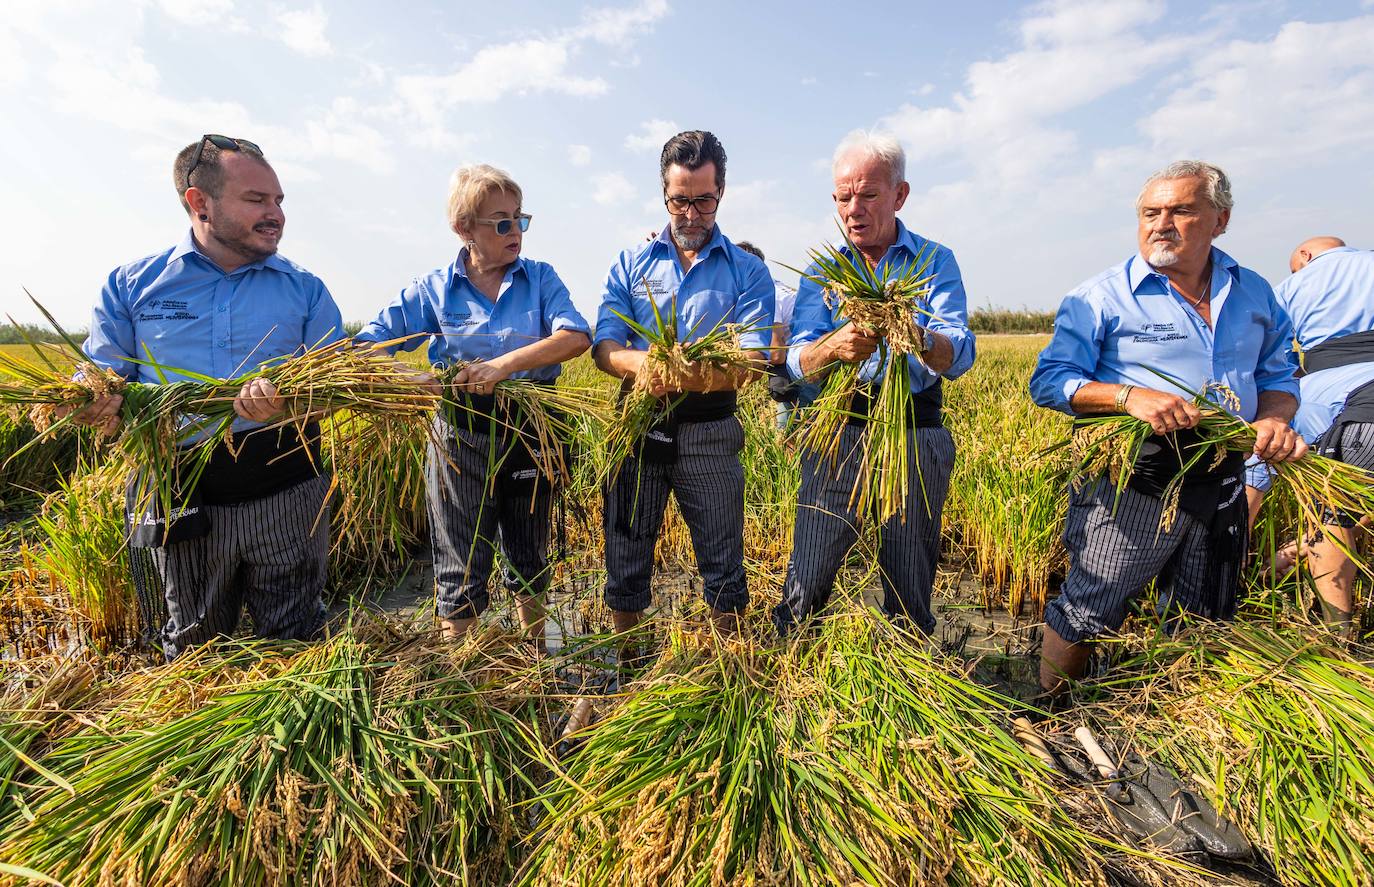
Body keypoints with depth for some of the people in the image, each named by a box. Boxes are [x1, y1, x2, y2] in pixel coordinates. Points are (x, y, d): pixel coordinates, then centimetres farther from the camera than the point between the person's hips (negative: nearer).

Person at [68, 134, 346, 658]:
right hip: (181, 501, 2)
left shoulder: (306, 291, 3)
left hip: (285, 496, -1)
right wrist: (101, 400, -17)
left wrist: (289, 401, -25)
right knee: (194, 652, 20)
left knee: (295, 645, 10)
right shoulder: (131, 285, 6)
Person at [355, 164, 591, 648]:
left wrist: (505, 363, -28)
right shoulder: (433, 289, -1)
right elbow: (368, 344, -2)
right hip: (461, 438, 0)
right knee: (462, 563, 11)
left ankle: (535, 649, 39)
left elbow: (576, 337, -17)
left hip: (531, 431, 1)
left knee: (530, 554, 18)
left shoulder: (541, 278, -1)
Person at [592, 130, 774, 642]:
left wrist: (690, 375, -29)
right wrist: (642, 362, -25)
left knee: (723, 561, 8)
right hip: (638, 426, 2)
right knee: (625, 556, 12)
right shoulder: (632, 263, 8)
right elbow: (603, 347, -2)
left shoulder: (747, 271, 2)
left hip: (709, 433, -1)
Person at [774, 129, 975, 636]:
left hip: (916, 437, 0)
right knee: (807, 586, -1)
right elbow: (798, 362, -7)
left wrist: (919, 337, -33)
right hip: (838, 435, 0)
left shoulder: (935, 262, 5)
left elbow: (959, 358, -10)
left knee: (911, 593, 11)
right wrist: (834, 346, -30)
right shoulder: (821, 270, 8)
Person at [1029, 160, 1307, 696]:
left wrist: (1275, 418, -6)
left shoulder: (1254, 294, 10)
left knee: (1203, 624, 19)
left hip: (1220, 482, 6)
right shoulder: (1101, 298, -7)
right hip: (1129, 479, -5)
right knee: (1088, 613, -2)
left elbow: (1278, 375, 17)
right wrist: (1129, 395, -26)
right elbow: (1048, 382, -12)